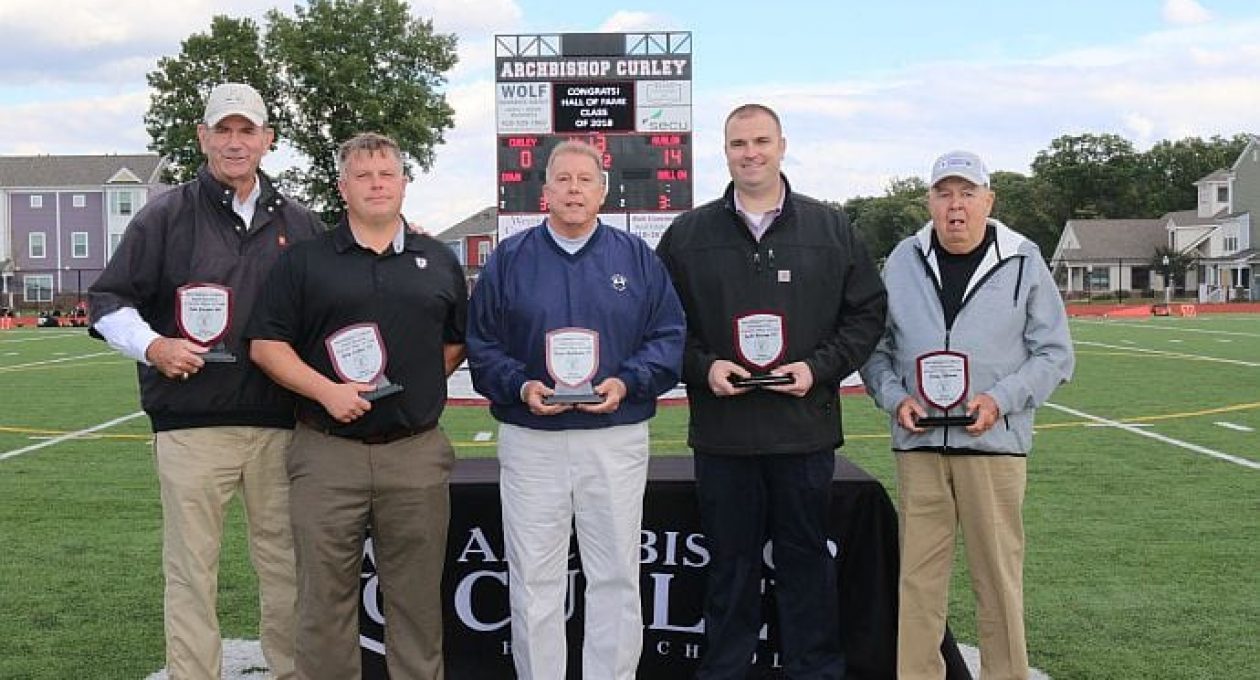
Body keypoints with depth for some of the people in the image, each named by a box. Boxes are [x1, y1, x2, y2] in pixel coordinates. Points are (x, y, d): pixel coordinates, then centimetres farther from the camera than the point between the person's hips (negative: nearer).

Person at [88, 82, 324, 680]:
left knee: (285, 562, 10)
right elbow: (108, 301, 5)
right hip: (191, 423, -2)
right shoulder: (167, 215, 4)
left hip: (279, 423, 3)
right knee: (191, 568, 2)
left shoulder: (299, 224, 12)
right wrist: (152, 345, -12)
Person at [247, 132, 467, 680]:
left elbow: (458, 342, 19)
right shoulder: (304, 260, 5)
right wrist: (327, 390, -12)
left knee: (417, 598, 8)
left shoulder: (439, 262, 12)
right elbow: (265, 345, 0)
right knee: (325, 597, 4)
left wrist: (416, 386, 6)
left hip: (417, 452, 2)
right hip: (327, 452, -1)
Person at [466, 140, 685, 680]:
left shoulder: (636, 257, 7)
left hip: (616, 439, 0)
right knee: (533, 580, 5)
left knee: (616, 578, 7)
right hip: (530, 440, 0)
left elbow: (669, 338, 4)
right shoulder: (509, 259, 7)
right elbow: (482, 345, 5)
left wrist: (627, 382, -12)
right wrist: (521, 387, -12)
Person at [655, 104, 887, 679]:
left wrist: (819, 367, -7)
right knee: (730, 563, 9)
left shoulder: (831, 229, 6)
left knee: (807, 561, 9)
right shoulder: (688, 234, 6)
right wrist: (703, 367, -9)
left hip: (806, 427, 0)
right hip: (721, 429, 0)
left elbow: (867, 311, 7)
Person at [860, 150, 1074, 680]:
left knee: (998, 575, 2)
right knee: (918, 575, 5)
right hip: (918, 442, 2)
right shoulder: (903, 261, 8)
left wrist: (1001, 400, -10)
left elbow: (1053, 353, 4)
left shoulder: (1024, 262, 3)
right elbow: (875, 345, 14)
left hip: (994, 442, -2)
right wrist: (895, 398, -4)